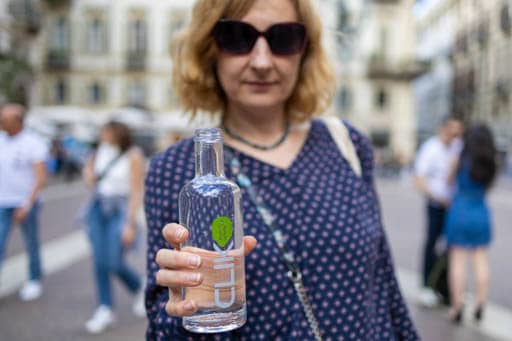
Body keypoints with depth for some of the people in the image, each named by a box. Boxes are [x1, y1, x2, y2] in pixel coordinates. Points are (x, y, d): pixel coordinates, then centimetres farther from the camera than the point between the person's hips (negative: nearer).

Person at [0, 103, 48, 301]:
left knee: (31, 245, 10)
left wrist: (27, 204, -26)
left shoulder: (34, 144, -12)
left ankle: (34, 281, 28)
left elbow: (41, 178, -18)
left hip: (26, 203, -4)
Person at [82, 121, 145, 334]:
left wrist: (130, 224, -16)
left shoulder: (133, 156, -12)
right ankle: (105, 310, 14)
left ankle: (139, 289, 23)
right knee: (99, 262, 3)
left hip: (119, 210, -5)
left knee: (114, 264, -7)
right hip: (98, 208, 6)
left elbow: (136, 192, -13)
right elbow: (89, 168, 22)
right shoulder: (102, 149, 4)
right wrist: (89, 173, -3)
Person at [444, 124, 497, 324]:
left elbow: (450, 180, 5)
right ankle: (480, 305, 14)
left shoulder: (460, 161, -10)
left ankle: (457, 307, 5)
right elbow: (486, 187, 8)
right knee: (481, 259, 12)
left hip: (459, 211, -3)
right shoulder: (490, 166, -2)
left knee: (457, 260, 3)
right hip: (481, 213, 3)